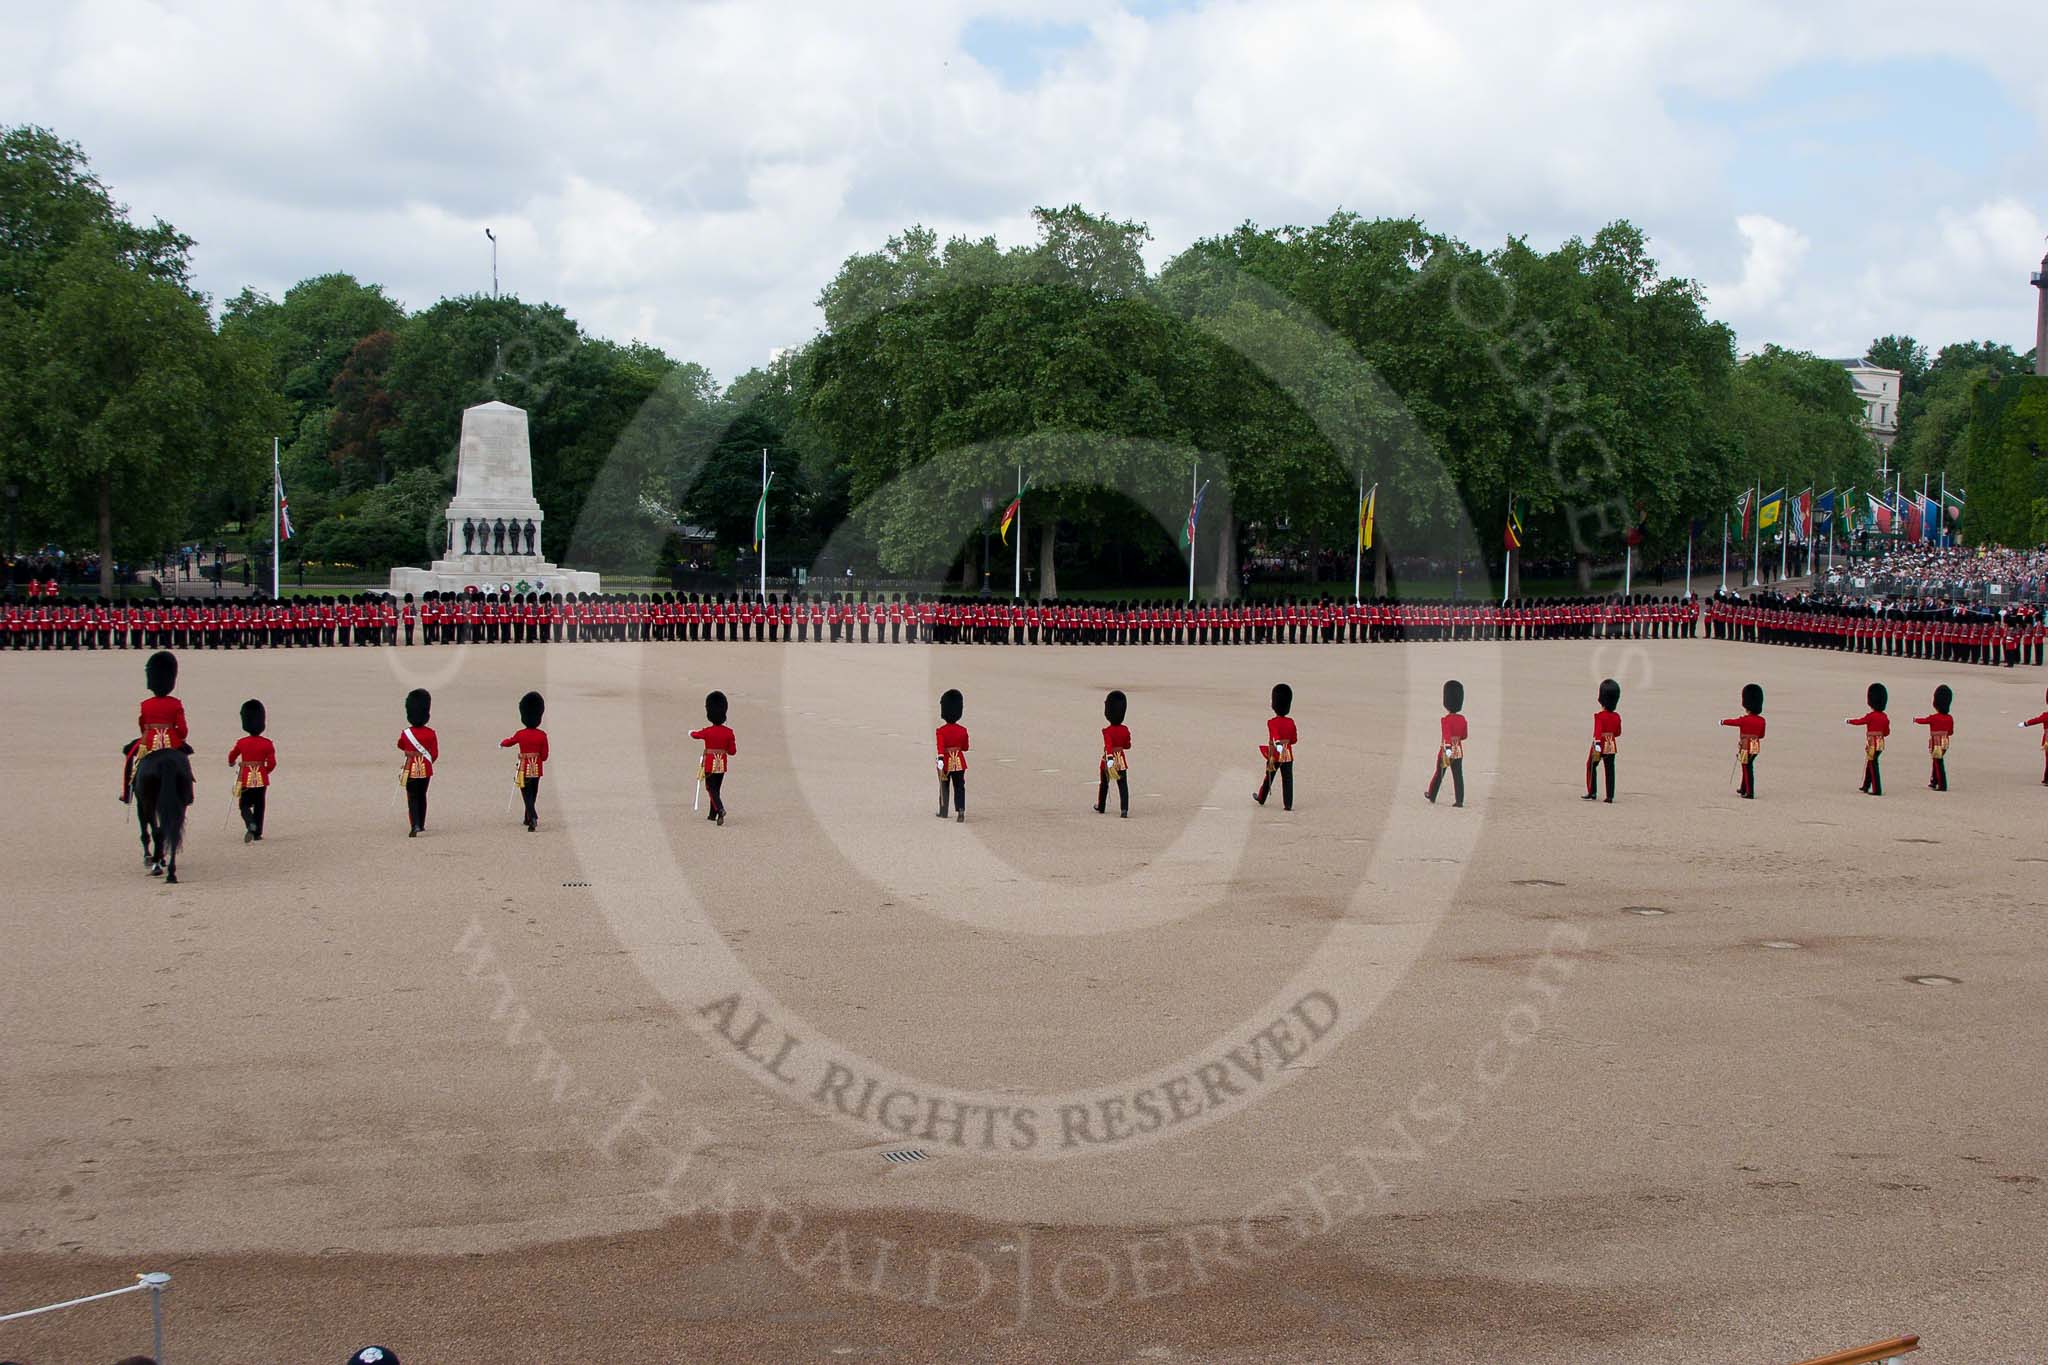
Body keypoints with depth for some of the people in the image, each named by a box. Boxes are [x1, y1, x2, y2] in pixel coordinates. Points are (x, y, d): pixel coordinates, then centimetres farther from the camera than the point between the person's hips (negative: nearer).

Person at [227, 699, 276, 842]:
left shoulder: (241, 743, -5)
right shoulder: (267, 744, -8)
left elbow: (232, 757, 13)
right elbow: (272, 763, -8)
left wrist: (232, 764, 36)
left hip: (245, 779, 0)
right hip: (261, 779, 0)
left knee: (245, 805, 6)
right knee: (259, 806, 14)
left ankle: (251, 825, -21)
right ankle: (257, 833, 17)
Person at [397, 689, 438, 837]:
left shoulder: (405, 733, -10)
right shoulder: (430, 734, -9)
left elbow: (401, 747, 11)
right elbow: (435, 754, -2)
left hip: (411, 770, -2)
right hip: (426, 770, 2)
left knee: (413, 798, 0)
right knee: (422, 796, 18)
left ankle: (415, 825, -17)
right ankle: (421, 824, 27)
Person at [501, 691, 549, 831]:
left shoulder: (520, 734, -11)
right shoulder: (542, 735, -8)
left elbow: (510, 742, 12)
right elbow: (544, 756, -3)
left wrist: (501, 743, 34)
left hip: (524, 769, -2)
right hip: (537, 769, 2)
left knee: (527, 795, -1)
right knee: (533, 794, 19)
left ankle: (533, 818, -21)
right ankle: (528, 818, 33)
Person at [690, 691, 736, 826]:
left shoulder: (707, 731, -15)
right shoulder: (728, 732, -8)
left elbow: (695, 735, 8)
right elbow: (732, 751, -3)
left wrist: (691, 732, 30)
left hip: (710, 764, -3)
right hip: (722, 764, 4)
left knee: (711, 788, 3)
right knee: (716, 788, 17)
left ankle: (720, 809, -20)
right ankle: (713, 815, 24)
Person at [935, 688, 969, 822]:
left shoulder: (941, 731, -13)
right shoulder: (963, 730, -5)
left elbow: (940, 749, -23)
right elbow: (965, 748, 6)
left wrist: (940, 764, -30)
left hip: (946, 762, -1)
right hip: (959, 763, 1)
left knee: (944, 788, 16)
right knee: (959, 788, 3)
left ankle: (943, 813, 29)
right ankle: (961, 812, -13)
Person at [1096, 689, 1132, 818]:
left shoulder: (1107, 731, -17)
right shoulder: (1125, 730, -3)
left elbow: (1108, 745, -31)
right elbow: (1127, 746, 8)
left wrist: (1110, 760, -41)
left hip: (1108, 760, -2)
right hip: (1121, 761, 2)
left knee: (1103, 785, 17)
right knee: (1123, 786, -2)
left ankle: (1100, 807, 34)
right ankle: (1124, 810, -17)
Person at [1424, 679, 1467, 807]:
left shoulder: (1445, 720, -15)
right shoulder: (1462, 719, 1)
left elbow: (1447, 736, -25)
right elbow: (1465, 735, 11)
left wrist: (1448, 752, -30)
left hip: (1446, 750, -4)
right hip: (1459, 750, 4)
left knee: (1439, 775, 12)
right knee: (1458, 776, 1)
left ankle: (1432, 797, 28)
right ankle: (1459, 800, -5)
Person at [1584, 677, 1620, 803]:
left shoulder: (1599, 716, -14)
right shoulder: (1617, 717, 2)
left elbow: (1598, 731, -23)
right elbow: (1618, 733, 12)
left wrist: (1597, 747, -29)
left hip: (1600, 745, -4)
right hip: (1612, 746, 5)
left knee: (1591, 767, 12)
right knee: (1610, 770, 6)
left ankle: (1591, 793, 11)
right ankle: (1610, 797, 4)